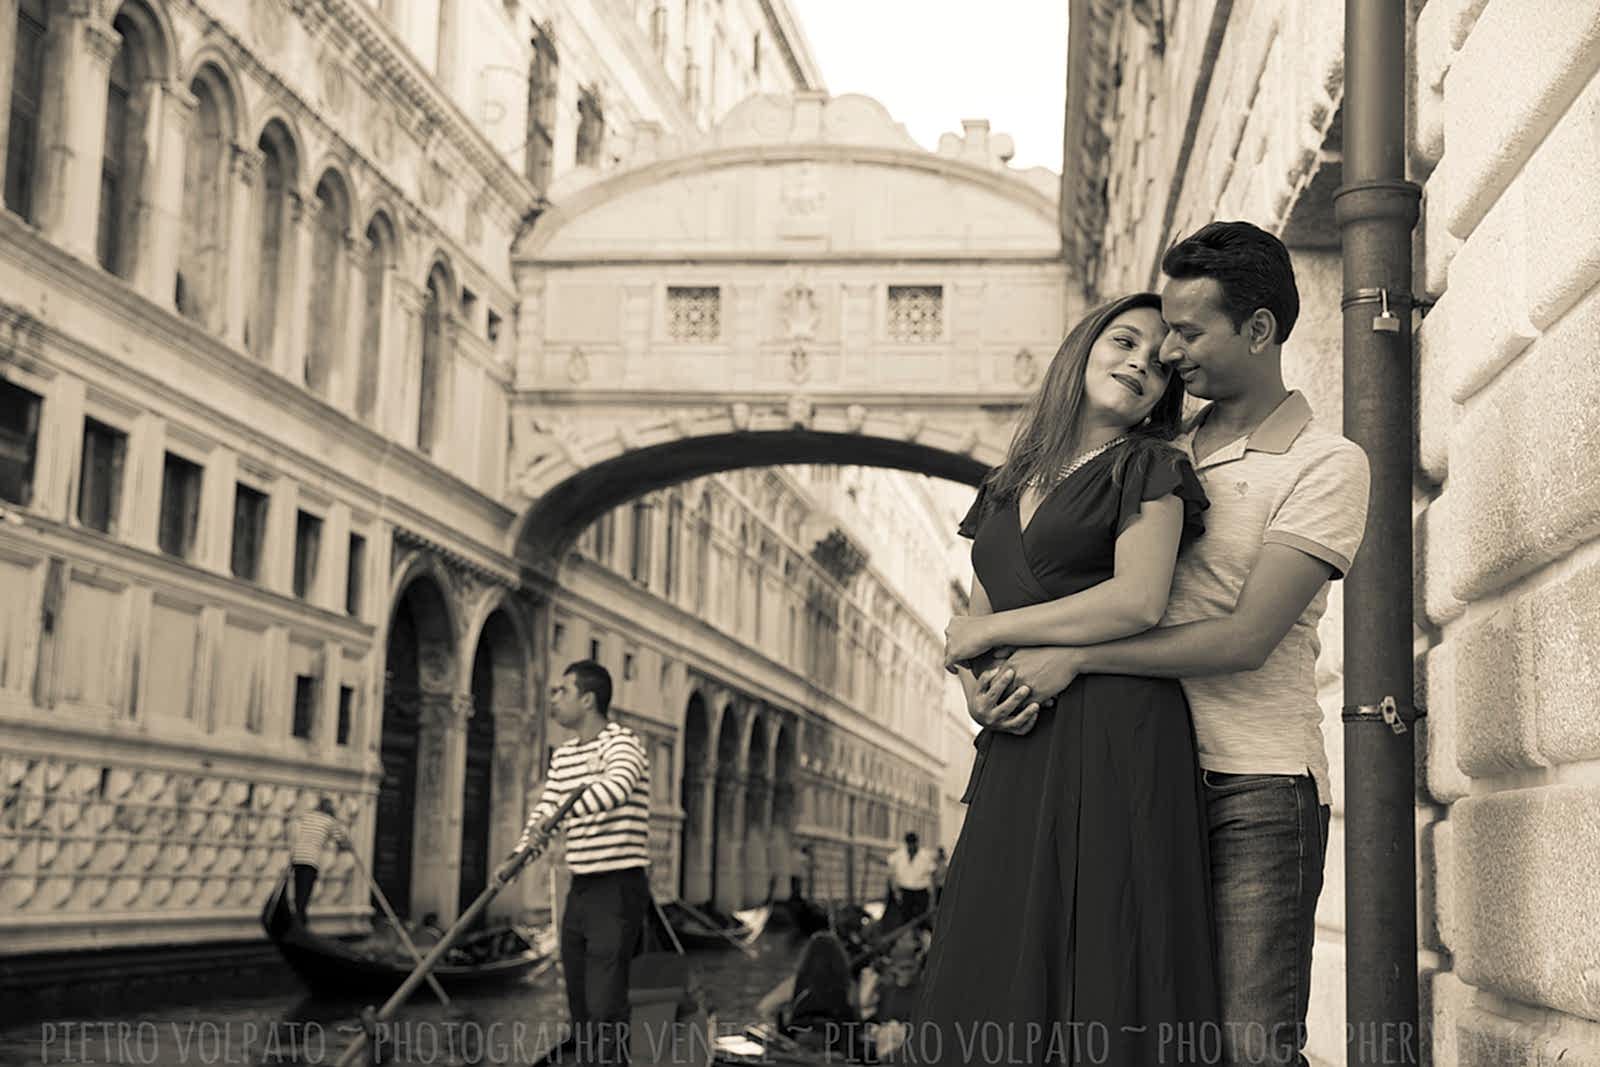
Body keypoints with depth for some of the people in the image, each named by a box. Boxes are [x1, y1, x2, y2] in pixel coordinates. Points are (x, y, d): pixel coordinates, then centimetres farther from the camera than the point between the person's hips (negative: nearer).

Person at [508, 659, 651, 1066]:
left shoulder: (620, 742, -12)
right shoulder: (563, 756, 16)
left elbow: (616, 786, -33)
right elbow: (545, 808, 15)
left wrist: (562, 813, -45)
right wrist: (519, 854, -4)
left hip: (618, 887, -9)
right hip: (580, 889, 9)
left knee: (605, 1009, -14)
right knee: (578, 1006, 12)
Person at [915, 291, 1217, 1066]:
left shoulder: (1148, 468, 3)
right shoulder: (1007, 487, 20)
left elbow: (1137, 601, -13)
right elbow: (973, 625, 19)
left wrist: (993, 631, -5)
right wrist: (976, 683, -4)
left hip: (1114, 740, -6)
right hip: (1016, 755, 6)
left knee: (1094, 983, -6)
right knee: (994, 964, 5)